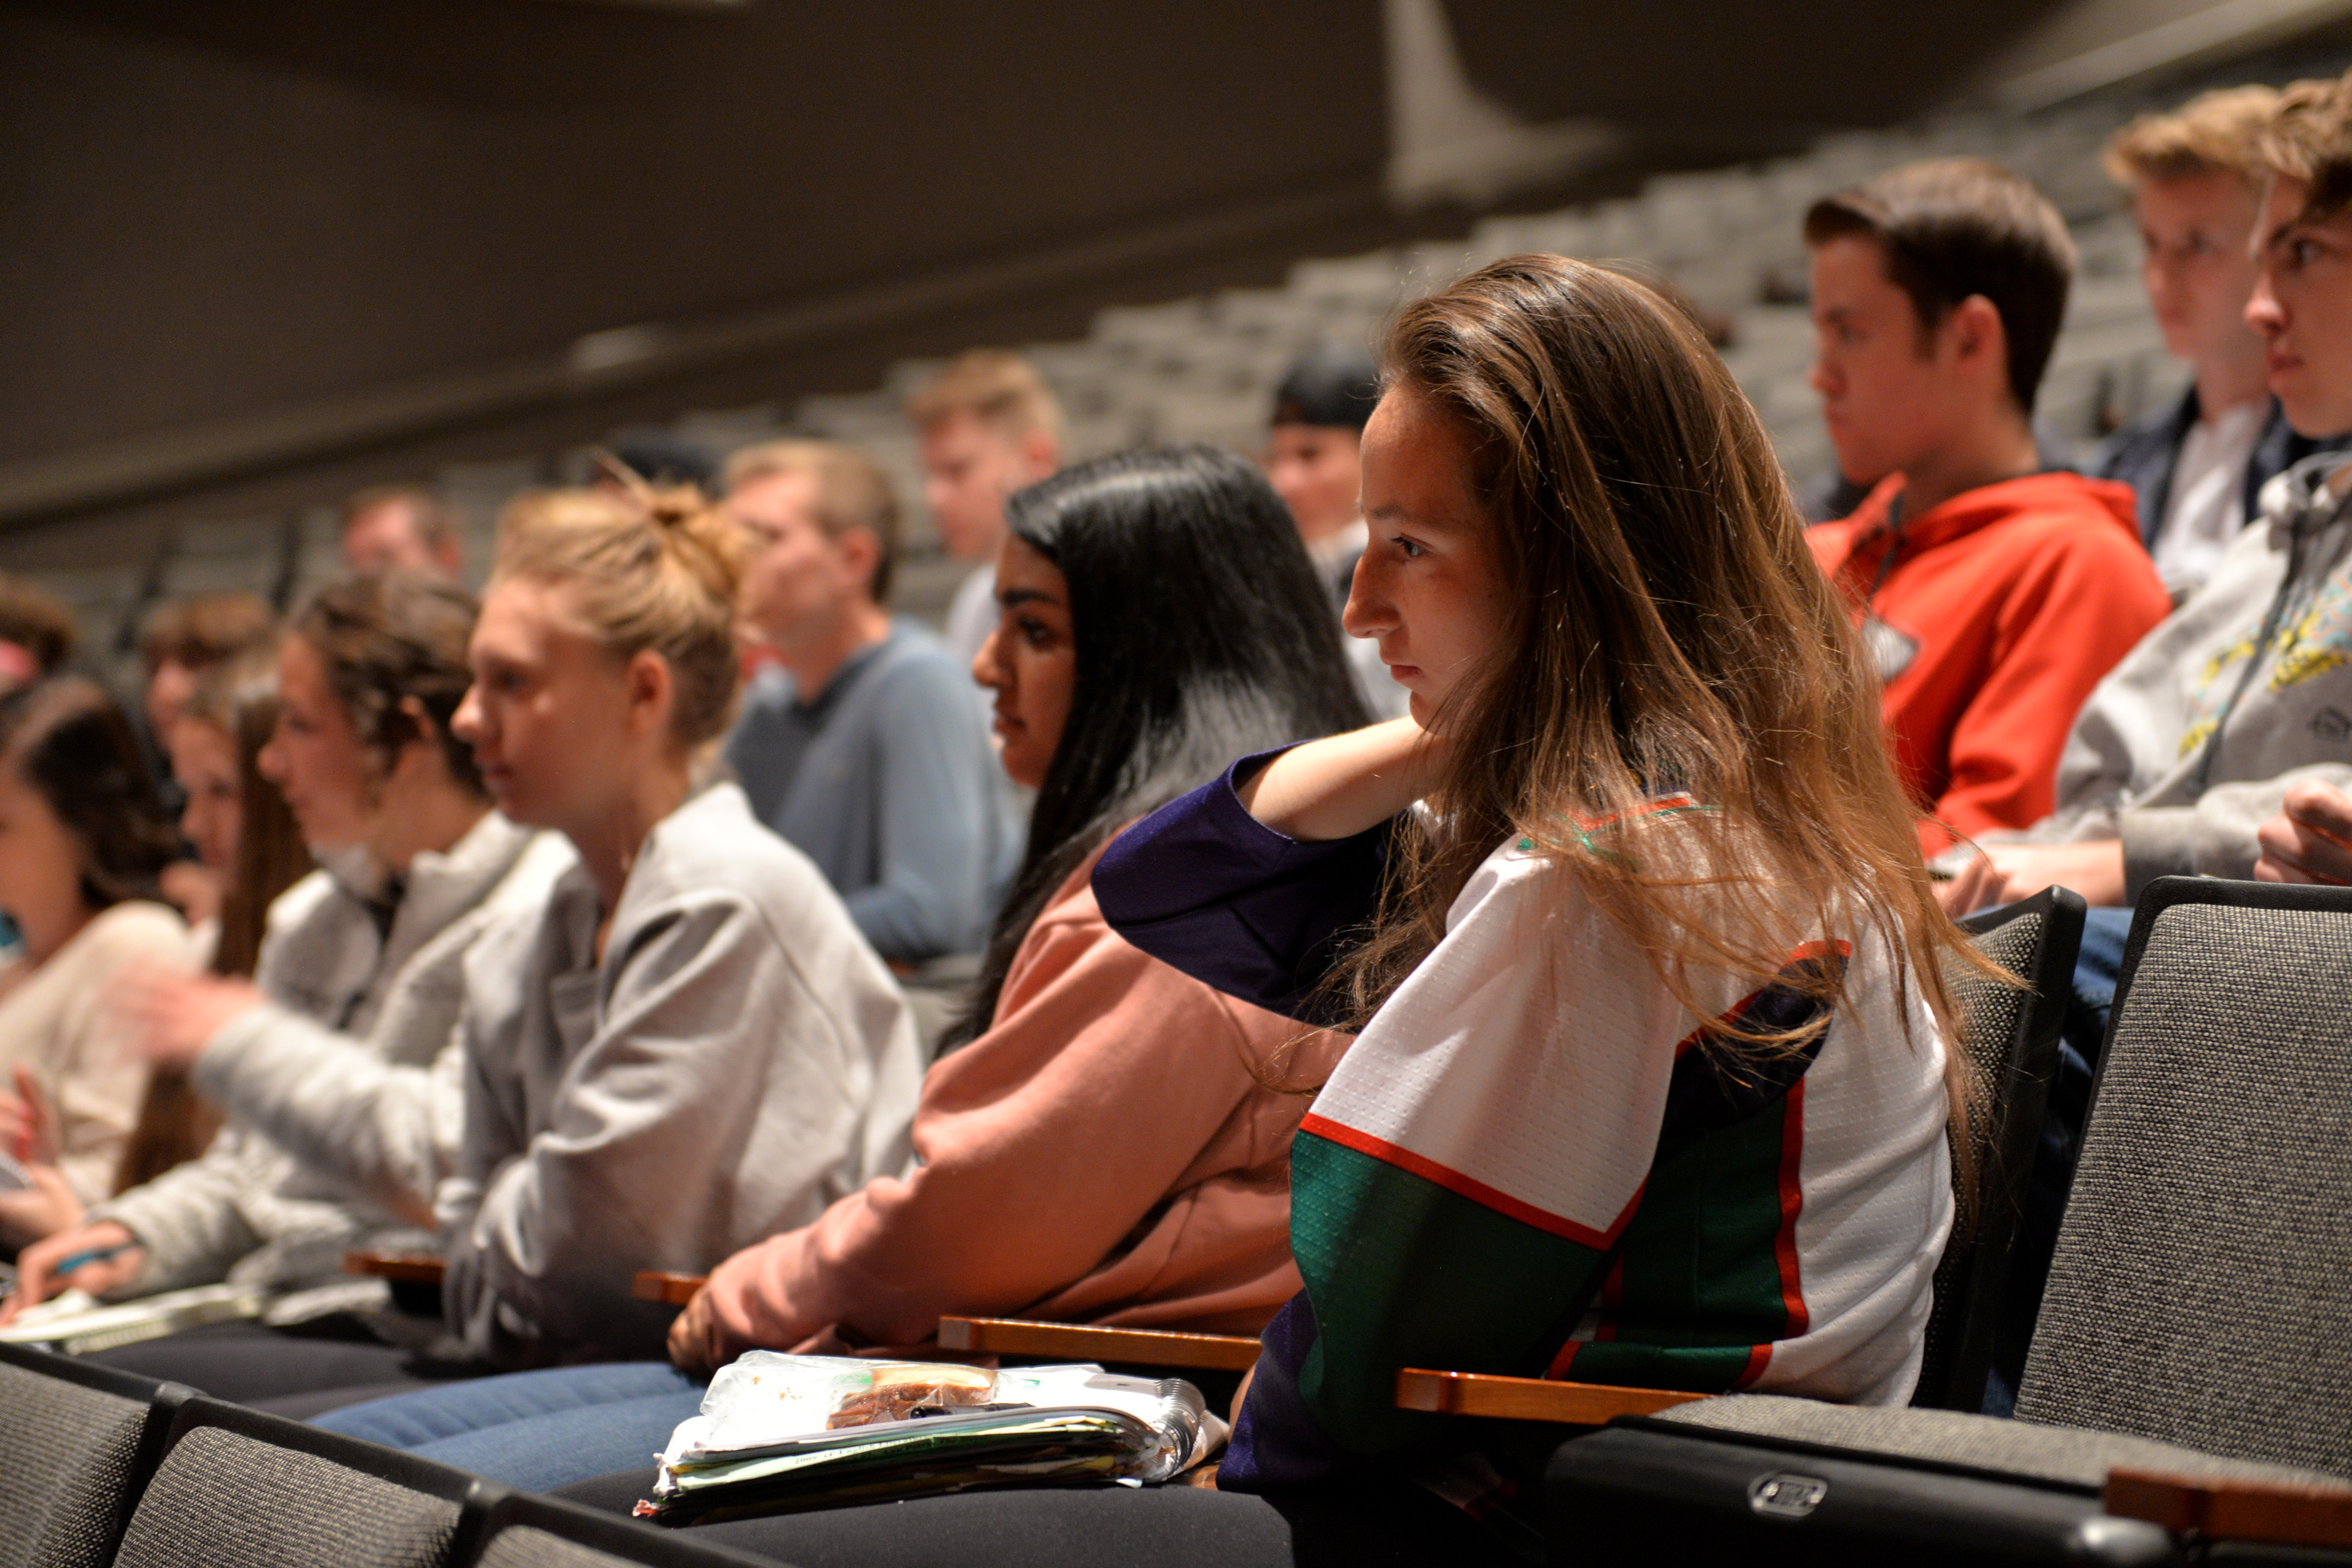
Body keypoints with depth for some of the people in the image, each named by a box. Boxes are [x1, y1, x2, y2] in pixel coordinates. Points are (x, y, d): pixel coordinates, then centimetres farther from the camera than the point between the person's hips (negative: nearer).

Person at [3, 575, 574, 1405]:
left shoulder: (544, 909, -8)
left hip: (411, 1341, -8)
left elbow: (451, 1163, -20)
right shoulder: (311, 917, 21)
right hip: (282, 1313, 8)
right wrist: (134, 1235, 7)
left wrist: (248, 1043, -8)